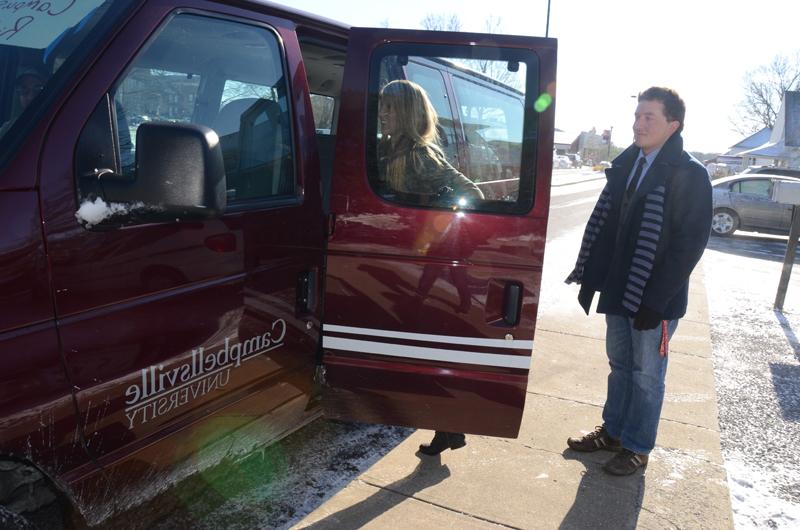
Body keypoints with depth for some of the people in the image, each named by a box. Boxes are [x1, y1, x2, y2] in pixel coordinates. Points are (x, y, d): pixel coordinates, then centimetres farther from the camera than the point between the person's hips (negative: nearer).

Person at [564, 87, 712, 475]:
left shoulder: (689, 175, -12)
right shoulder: (626, 165, 8)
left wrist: (655, 301, -18)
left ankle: (637, 447, 23)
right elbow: (603, 223, 10)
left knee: (646, 375, 7)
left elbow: (690, 244, -15)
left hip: (655, 300, -6)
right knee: (620, 365, 19)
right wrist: (589, 274, 5)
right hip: (618, 291, 6)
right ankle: (613, 432, 35)